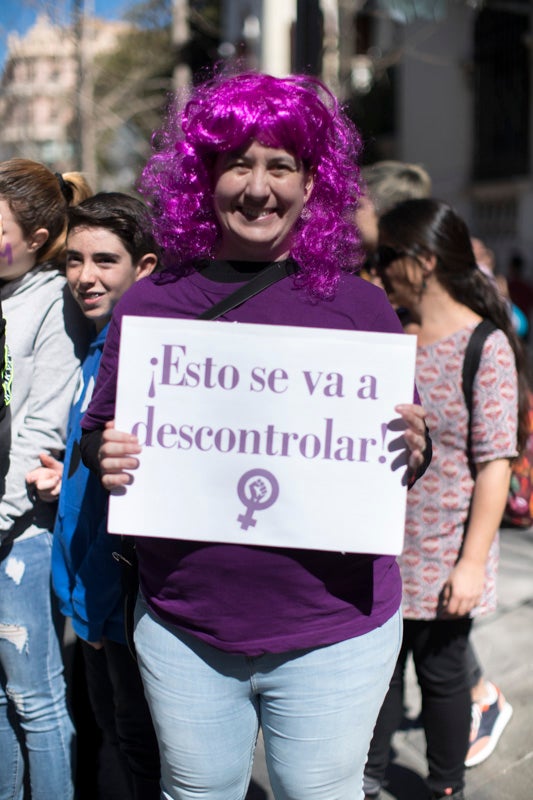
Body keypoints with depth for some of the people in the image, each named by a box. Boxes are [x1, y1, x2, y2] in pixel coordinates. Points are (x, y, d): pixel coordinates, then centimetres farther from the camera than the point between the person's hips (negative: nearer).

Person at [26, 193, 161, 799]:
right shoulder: (96, 347, 8)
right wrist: (65, 479, 2)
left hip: (130, 592, -9)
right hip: (92, 589, 9)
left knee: (140, 746, 9)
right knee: (110, 724, 23)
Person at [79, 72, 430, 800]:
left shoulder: (361, 306, -1)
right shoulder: (149, 303, 0)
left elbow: (405, 451, 7)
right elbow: (99, 433, 8)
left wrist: (412, 454, -15)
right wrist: (105, 457, -14)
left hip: (335, 632, 0)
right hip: (183, 626, 1)